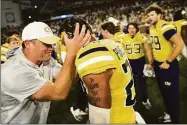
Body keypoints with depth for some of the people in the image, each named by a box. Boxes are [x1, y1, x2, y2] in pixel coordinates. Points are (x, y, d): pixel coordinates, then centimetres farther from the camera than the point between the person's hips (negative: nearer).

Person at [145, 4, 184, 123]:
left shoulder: (165, 27, -22)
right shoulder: (151, 28, 6)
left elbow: (180, 44, -25)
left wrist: (168, 62, -20)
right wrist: (153, 62, 17)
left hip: (168, 66, -9)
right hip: (158, 64, 9)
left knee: (172, 93, 5)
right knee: (164, 91, 22)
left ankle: (175, 120, 23)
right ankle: (169, 115, 42)